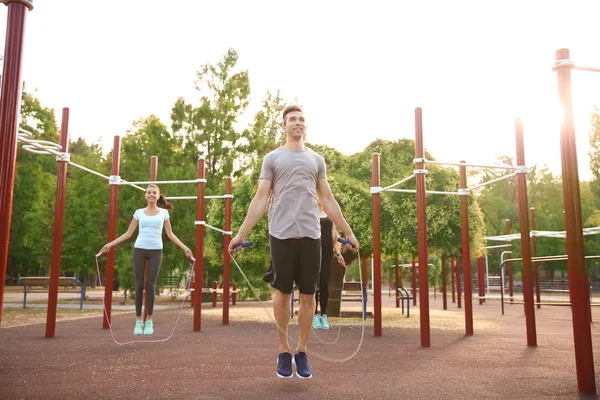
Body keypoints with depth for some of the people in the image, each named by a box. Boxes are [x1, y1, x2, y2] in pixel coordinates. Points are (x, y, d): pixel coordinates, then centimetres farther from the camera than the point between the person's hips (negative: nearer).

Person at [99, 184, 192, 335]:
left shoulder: (163, 212, 8)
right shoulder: (139, 212, 8)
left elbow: (170, 234, 9)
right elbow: (128, 233, 9)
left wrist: (184, 247, 0)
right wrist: (110, 244, 2)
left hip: (156, 251, -1)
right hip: (139, 250, 1)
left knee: (151, 285, 0)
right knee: (139, 285, 1)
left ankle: (149, 321, 8)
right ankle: (138, 320, 8)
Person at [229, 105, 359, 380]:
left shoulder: (316, 159, 14)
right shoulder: (272, 158, 6)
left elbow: (328, 200, 15)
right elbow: (260, 199, 2)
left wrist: (348, 232, 12)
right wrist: (241, 234, -5)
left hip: (310, 234, 3)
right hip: (282, 234, -2)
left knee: (308, 295, 6)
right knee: (282, 292, 5)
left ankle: (302, 352, 20)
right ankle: (284, 351, 20)